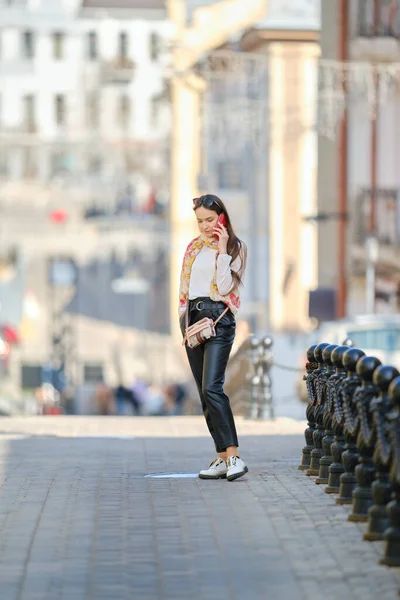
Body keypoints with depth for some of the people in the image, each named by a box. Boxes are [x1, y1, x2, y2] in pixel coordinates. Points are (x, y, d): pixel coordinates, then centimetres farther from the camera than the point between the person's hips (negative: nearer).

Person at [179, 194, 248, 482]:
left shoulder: (235, 248, 0)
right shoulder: (194, 247, 16)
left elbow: (225, 287, -11)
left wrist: (222, 250, -13)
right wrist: (184, 318, 8)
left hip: (218, 317, -6)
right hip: (193, 317, 6)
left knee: (211, 387, -20)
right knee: (205, 393, 3)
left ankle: (234, 457, -23)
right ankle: (222, 459, 4)